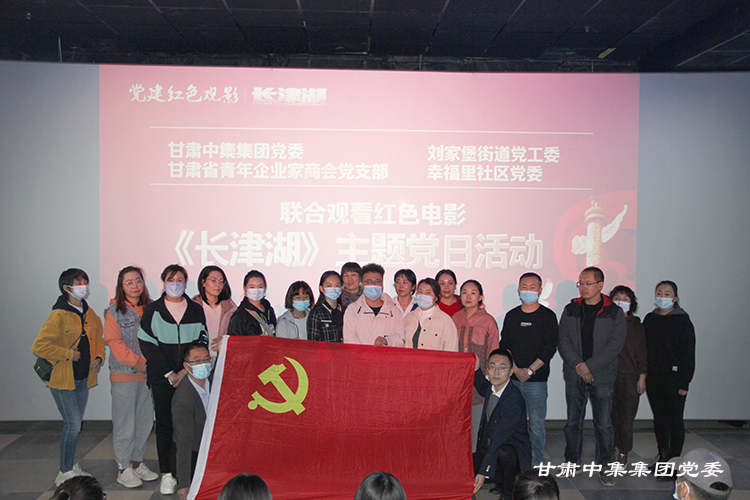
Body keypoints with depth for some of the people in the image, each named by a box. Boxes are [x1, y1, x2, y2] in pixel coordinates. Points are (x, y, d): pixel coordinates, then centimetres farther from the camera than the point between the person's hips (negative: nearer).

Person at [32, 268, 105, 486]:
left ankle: (70, 467, 28)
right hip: (62, 378, -7)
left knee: (75, 425, 14)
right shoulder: (59, 315, -15)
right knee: (73, 424, -8)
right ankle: (65, 473, 7)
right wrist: (69, 355, -17)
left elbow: (98, 340, 21)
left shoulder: (90, 314, 8)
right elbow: (39, 346, -21)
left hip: (83, 378, 7)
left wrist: (98, 358, 3)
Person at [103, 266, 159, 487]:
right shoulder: (114, 312, -4)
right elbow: (115, 344, -9)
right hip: (124, 375, -4)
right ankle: (124, 469, 11)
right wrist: (139, 363, -14)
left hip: (147, 374, 4)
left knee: (145, 421, 10)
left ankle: (138, 462, 24)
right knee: (125, 424, 0)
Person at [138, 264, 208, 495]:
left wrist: (185, 371, -8)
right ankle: (167, 474, 10)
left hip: (190, 378, 1)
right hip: (162, 379, -1)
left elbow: (202, 344, 4)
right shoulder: (152, 310, 5)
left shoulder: (196, 311, 9)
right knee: (165, 424, 3)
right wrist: (169, 374, -7)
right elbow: (148, 345, -1)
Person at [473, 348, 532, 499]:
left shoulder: (514, 401, -27)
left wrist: (483, 473, -33)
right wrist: (476, 368, 6)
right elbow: (483, 389, 25)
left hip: (513, 451, -8)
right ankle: (500, 481, 14)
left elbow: (499, 439, -31)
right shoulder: (493, 386, -3)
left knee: (502, 452, -39)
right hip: (488, 446, 8)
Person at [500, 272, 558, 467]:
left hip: (537, 380, -2)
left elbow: (550, 348, -4)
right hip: (512, 378, 3)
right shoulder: (511, 316, 12)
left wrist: (530, 370, -12)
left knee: (537, 425, -2)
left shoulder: (548, 316, 3)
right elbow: (504, 345, 8)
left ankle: (536, 467, 8)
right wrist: (516, 369, -7)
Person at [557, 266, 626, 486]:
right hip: (574, 375, 2)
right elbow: (563, 340, 2)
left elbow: (615, 345, -7)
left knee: (603, 423, -1)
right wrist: (578, 365, -11)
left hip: (602, 376, -2)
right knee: (573, 421, 10)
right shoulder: (570, 310, 7)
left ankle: (604, 466, 12)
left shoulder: (614, 312, 0)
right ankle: (572, 461, 23)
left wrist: (589, 366, -13)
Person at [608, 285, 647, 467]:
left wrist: (642, 377, 2)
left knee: (626, 416, -2)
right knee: (610, 415, 0)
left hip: (630, 377, 0)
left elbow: (642, 353, 8)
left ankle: (623, 452, 12)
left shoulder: (636, 325, 8)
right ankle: (612, 450, 15)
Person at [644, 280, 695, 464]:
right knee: (659, 418, 10)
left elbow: (688, 354, -6)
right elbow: (643, 347, 11)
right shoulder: (650, 319, 9)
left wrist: (684, 382, -11)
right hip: (653, 378, 5)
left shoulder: (683, 320, -4)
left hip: (674, 378, -4)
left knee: (675, 420, -1)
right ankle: (663, 457, 20)